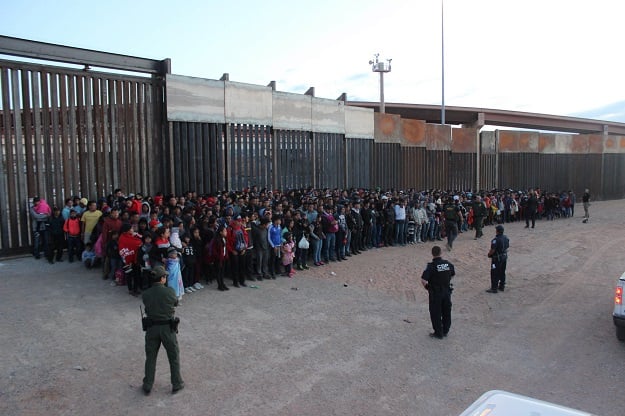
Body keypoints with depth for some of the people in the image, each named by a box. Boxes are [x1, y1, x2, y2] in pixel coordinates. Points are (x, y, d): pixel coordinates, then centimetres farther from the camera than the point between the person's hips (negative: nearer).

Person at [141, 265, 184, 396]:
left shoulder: (146, 294, -8)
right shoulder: (169, 291, -15)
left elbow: (147, 308, 3)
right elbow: (176, 303, 2)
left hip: (151, 328, 2)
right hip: (167, 327, -2)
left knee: (150, 357, 17)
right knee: (174, 356, 14)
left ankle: (147, 386, 27)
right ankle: (176, 384, 24)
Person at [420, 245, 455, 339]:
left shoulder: (431, 266, -20)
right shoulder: (448, 264, -3)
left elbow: (423, 280, -25)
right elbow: (453, 274, 15)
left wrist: (426, 286, -5)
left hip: (435, 293, -5)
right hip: (447, 292, 5)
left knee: (436, 314, 9)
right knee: (446, 312, 19)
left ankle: (438, 333, 18)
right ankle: (445, 331, 31)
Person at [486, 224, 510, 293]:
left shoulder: (495, 240, -26)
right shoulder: (506, 238, 1)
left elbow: (492, 250, -24)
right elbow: (507, 247, 11)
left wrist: (489, 254, -5)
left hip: (497, 259, -8)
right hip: (504, 257, 8)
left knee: (494, 274, 2)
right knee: (502, 273, 19)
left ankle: (494, 288, 7)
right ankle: (502, 286, 29)